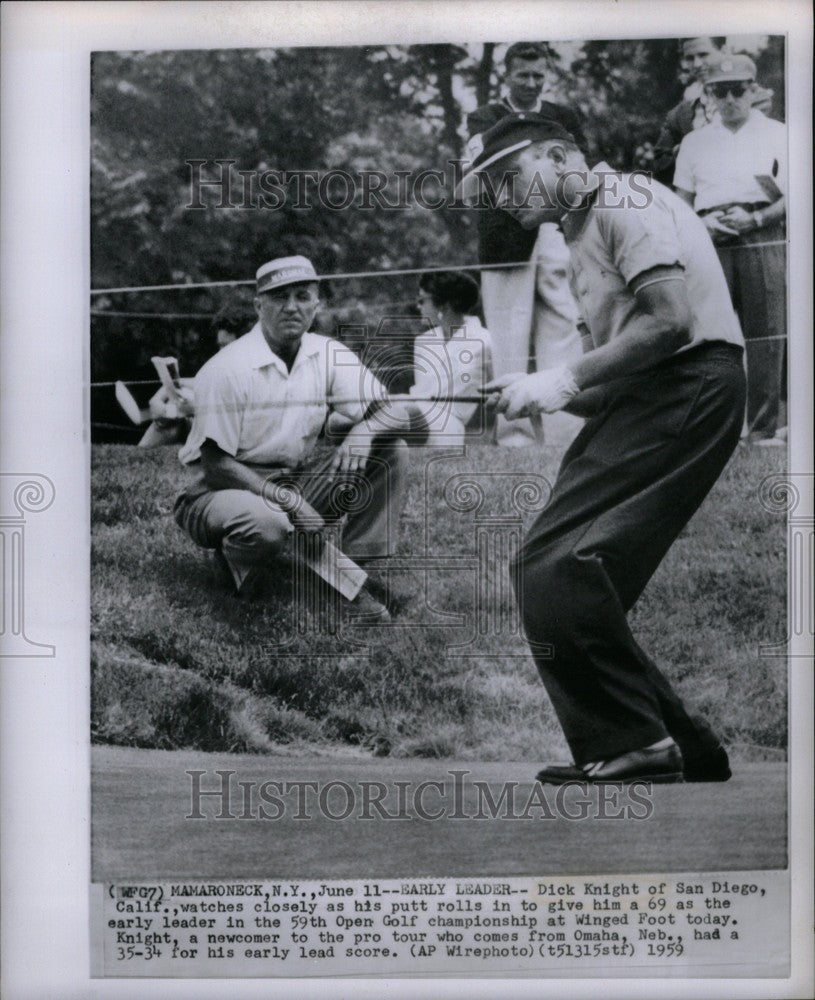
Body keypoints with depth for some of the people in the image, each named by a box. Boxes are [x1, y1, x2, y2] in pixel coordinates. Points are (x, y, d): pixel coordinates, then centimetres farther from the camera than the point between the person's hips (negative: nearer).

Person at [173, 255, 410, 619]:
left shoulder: (329, 356, -1)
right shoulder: (226, 369, -17)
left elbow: (395, 412, -3)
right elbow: (216, 466, -18)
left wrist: (362, 431, -27)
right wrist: (290, 501, -25)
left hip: (297, 486, 6)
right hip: (224, 491, -5)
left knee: (389, 451, -10)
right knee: (267, 525, -41)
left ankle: (361, 573, -9)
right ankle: (233, 561, -4)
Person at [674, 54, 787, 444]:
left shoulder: (778, 135, 11)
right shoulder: (695, 142, 18)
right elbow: (681, 202, 18)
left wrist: (754, 218, -11)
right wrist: (701, 223, -3)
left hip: (763, 237, -2)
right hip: (711, 242, 2)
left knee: (765, 334, -6)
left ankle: (763, 427, -3)